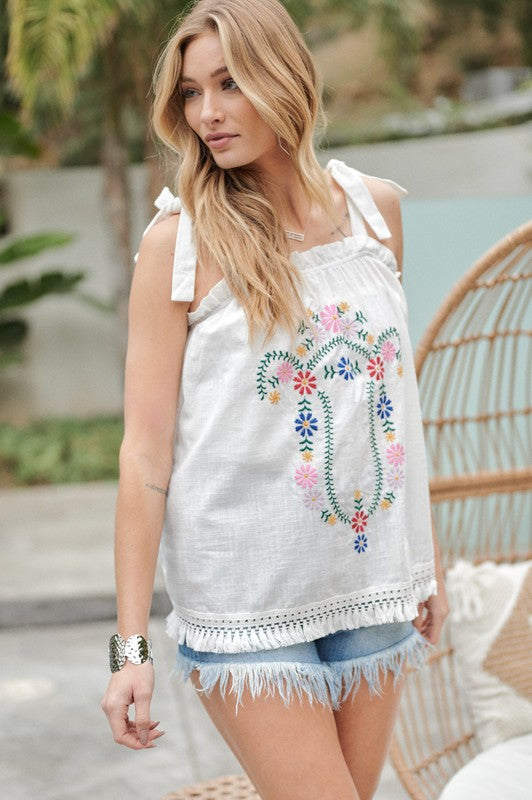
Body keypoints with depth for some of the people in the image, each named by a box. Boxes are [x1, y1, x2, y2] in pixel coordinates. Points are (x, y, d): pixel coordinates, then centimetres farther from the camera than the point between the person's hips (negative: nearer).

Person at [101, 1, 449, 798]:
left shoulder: (376, 207, 5)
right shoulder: (179, 240, -9)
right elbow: (145, 449, -10)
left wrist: (427, 557, 16)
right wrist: (130, 646, -12)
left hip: (372, 584, 5)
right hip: (248, 605, -4)